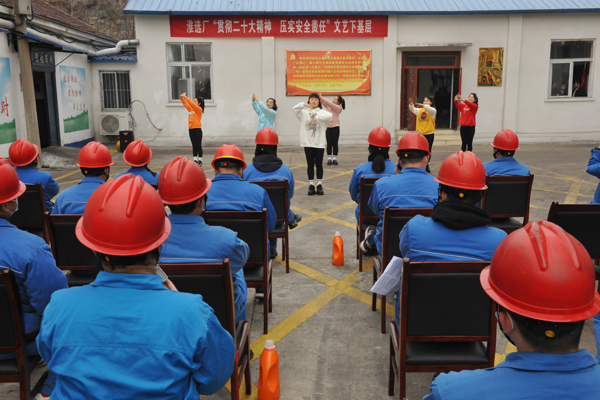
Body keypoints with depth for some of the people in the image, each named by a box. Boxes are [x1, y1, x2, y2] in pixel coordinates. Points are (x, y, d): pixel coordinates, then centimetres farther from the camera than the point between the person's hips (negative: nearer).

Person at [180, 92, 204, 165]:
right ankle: (195, 160, 13)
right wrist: (182, 98, -4)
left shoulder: (199, 109, -8)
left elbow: (192, 104, -19)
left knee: (198, 146, -2)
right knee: (194, 146, 9)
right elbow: (186, 104, 13)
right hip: (191, 130, 6)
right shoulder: (191, 108, 10)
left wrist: (185, 97, -21)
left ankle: (200, 160, 5)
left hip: (197, 130, -6)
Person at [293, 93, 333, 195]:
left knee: (319, 164, 5)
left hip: (319, 143, 0)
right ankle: (311, 185, 11)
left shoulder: (322, 112, 5)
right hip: (308, 143, 1)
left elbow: (329, 115, -16)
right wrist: (304, 105, -25)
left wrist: (317, 117, -27)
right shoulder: (304, 112, 8)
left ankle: (319, 185, 12)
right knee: (310, 164, 5)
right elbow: (295, 109, -8)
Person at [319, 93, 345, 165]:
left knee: (335, 144, 1)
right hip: (328, 127, 3)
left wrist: (321, 97, -23)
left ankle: (335, 159, 7)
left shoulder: (338, 107, -7)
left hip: (335, 127, -3)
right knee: (329, 144, 2)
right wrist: (319, 97, -19)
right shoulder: (328, 106, 8)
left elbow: (330, 103, -19)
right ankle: (329, 159, 5)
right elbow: (323, 102, 3)